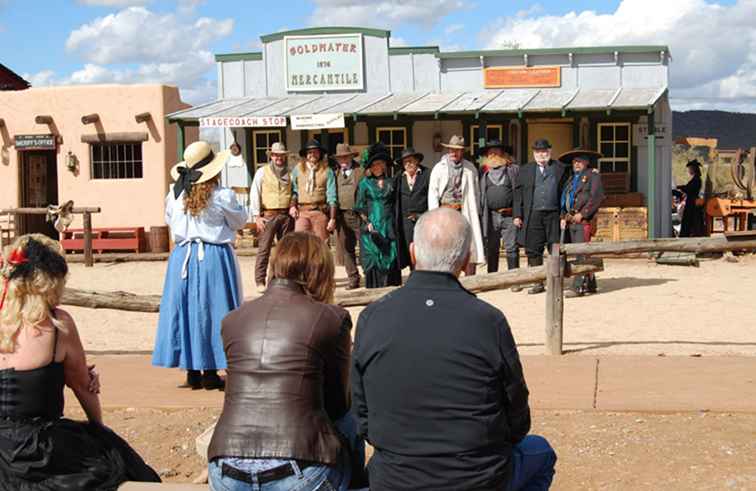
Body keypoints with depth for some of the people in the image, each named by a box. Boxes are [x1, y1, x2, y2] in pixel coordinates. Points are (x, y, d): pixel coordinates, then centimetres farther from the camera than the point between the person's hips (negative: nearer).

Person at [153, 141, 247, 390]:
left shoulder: (175, 196, -3)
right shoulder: (222, 196, -12)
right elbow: (239, 222, 2)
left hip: (183, 256, 3)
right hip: (215, 257, -3)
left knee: (185, 309, 10)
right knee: (211, 311, 3)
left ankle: (192, 372, 13)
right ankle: (210, 373, 6)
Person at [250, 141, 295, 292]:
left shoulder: (289, 172, 11)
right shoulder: (262, 172, 5)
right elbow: (255, 194, 1)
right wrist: (257, 216, -6)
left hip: (286, 216, 3)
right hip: (268, 216, -3)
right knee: (264, 249, -8)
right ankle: (260, 281, -6)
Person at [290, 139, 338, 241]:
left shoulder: (327, 171, 2)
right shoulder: (298, 169, 11)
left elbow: (332, 198, -1)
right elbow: (293, 190, 18)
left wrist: (332, 218, -5)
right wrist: (292, 205, 1)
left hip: (320, 211, -1)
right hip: (301, 211, 1)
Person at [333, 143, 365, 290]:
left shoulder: (361, 171, 3)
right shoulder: (335, 173, 13)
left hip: (358, 215, -3)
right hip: (342, 215, 3)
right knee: (346, 249, 4)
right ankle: (353, 279, 10)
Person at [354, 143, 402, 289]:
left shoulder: (390, 182, 11)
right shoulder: (365, 183, 6)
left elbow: (395, 204, 13)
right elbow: (360, 207, 4)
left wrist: (394, 223, 3)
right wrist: (367, 222, -8)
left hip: (388, 226, 1)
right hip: (371, 226, -1)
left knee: (391, 257, -4)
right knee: (372, 258, -4)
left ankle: (391, 286, 1)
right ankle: (374, 287, 1)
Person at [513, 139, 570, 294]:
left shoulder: (561, 169, 9)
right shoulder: (525, 170, 12)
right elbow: (518, 194, 9)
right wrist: (517, 215, 1)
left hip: (554, 215, -1)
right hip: (532, 216, 1)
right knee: (533, 251, 2)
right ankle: (538, 283, 10)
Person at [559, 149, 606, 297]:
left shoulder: (593, 177, 2)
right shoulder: (571, 180, 24)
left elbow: (597, 197, -10)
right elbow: (565, 199, 24)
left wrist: (582, 214, -14)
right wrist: (563, 217, 9)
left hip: (584, 221, -7)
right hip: (571, 222, 7)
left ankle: (578, 287, -17)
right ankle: (591, 285, 14)